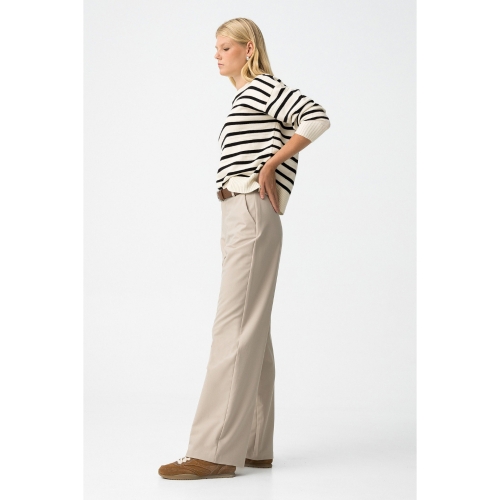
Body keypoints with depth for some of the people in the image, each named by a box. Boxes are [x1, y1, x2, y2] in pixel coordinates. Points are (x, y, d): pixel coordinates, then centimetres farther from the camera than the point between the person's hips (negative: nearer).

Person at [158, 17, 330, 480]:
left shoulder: (263, 87, -5)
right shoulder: (244, 97, 24)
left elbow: (317, 117, -19)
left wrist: (269, 166, -15)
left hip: (252, 213, -10)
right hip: (240, 217, 10)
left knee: (235, 328, -12)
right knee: (251, 329, 8)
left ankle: (215, 451, -12)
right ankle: (254, 447, 13)